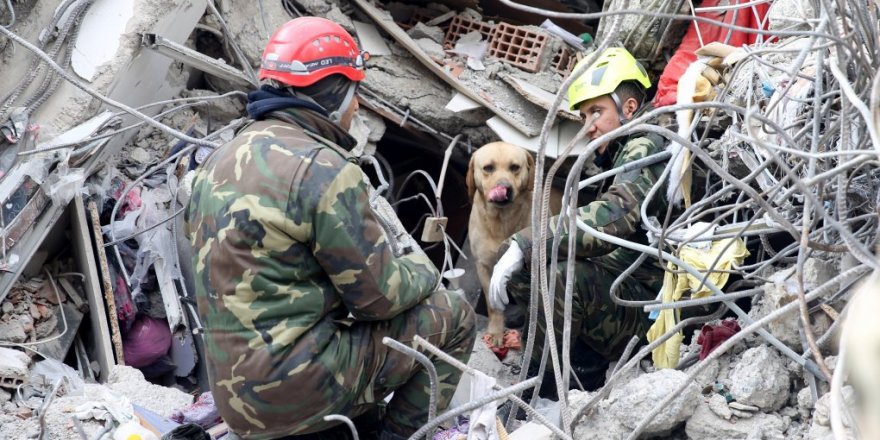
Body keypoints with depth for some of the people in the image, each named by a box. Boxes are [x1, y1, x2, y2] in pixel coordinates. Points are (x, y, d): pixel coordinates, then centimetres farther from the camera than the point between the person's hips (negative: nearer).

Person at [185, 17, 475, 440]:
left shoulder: (221, 161, 9)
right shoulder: (322, 169, -17)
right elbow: (380, 296, -13)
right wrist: (422, 268, 9)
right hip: (295, 390, -8)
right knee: (452, 317, 6)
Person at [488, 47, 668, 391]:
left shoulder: (645, 148, -10)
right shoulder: (623, 156, 20)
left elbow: (613, 217, -28)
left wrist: (524, 244, -30)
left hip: (647, 302, -10)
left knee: (562, 279, -32)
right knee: (520, 271, 6)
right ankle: (586, 365, -1)